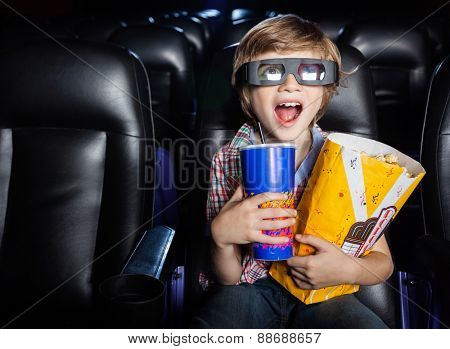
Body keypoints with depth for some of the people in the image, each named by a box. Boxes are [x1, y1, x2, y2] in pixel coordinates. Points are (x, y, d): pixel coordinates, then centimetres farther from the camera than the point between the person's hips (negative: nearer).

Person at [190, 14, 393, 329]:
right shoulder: (228, 161, -10)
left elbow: (383, 263, -1)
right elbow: (228, 278, -7)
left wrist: (348, 270, -24)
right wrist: (221, 235, -29)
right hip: (251, 287, 0)